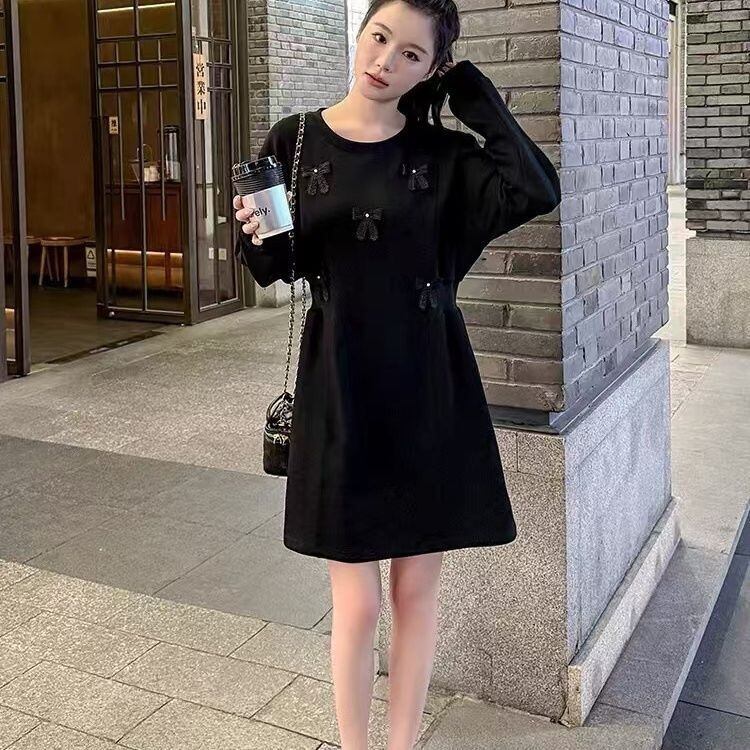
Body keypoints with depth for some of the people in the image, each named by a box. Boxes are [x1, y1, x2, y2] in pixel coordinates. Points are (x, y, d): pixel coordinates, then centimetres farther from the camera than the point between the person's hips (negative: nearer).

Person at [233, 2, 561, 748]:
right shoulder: (294, 141, 1)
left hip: (430, 390, 1)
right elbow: (275, 268, 3)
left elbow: (539, 191, -16)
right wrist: (256, 238, -19)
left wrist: (476, 100, -8)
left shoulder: (443, 153, 1)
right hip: (339, 390, -1)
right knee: (356, 602, 4)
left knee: (417, 588, 11)